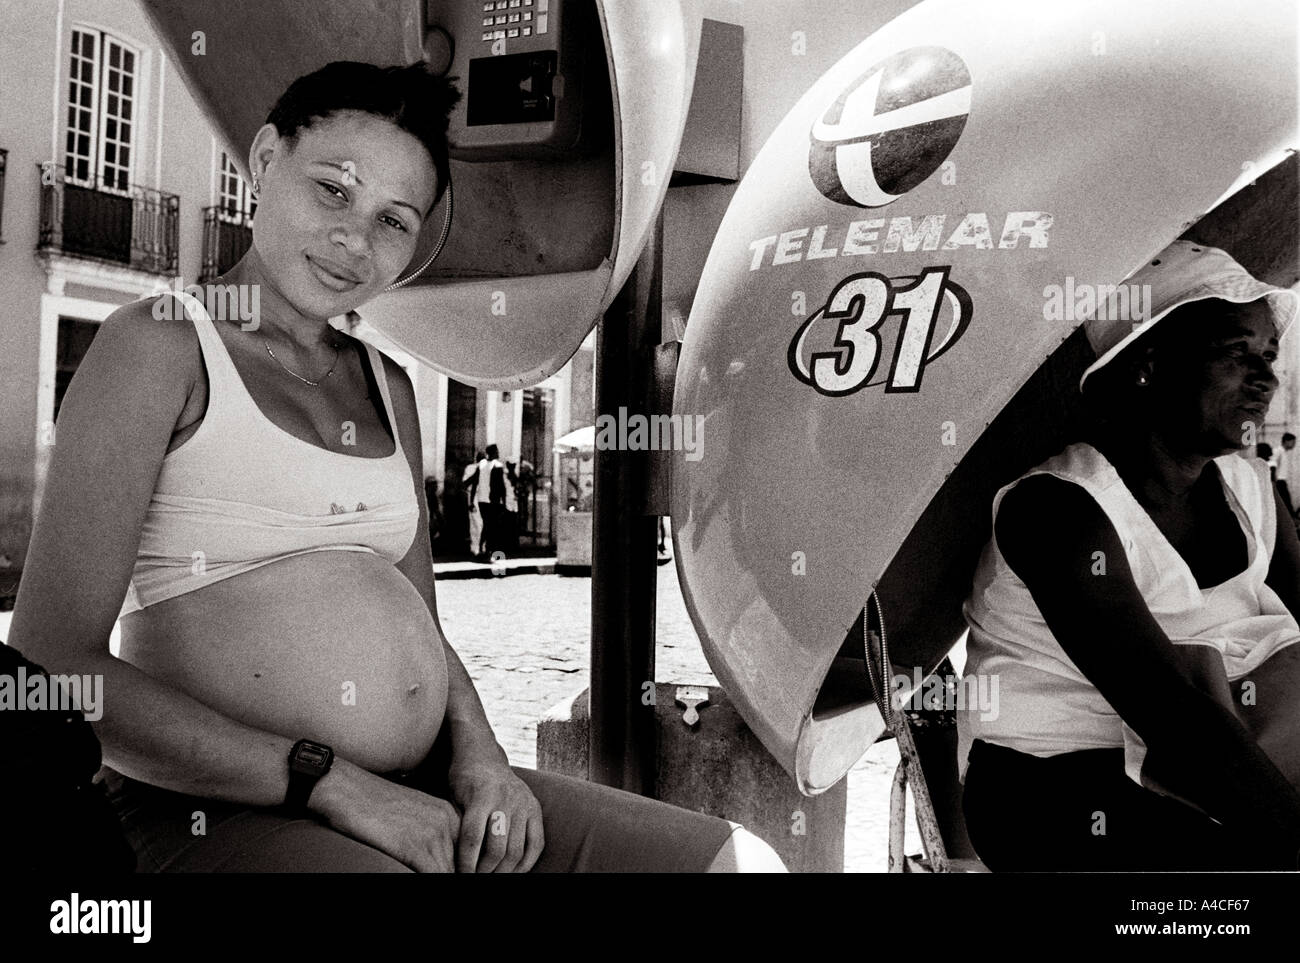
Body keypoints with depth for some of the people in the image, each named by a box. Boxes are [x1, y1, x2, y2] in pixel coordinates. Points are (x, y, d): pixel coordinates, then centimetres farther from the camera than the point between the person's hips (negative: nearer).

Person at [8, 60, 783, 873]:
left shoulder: (386, 386, 16)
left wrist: (477, 753, -3)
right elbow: (47, 668, -12)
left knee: (743, 861, -7)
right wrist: (333, 784, -16)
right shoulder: (162, 345, -3)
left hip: (418, 800, 7)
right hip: (216, 813, -6)